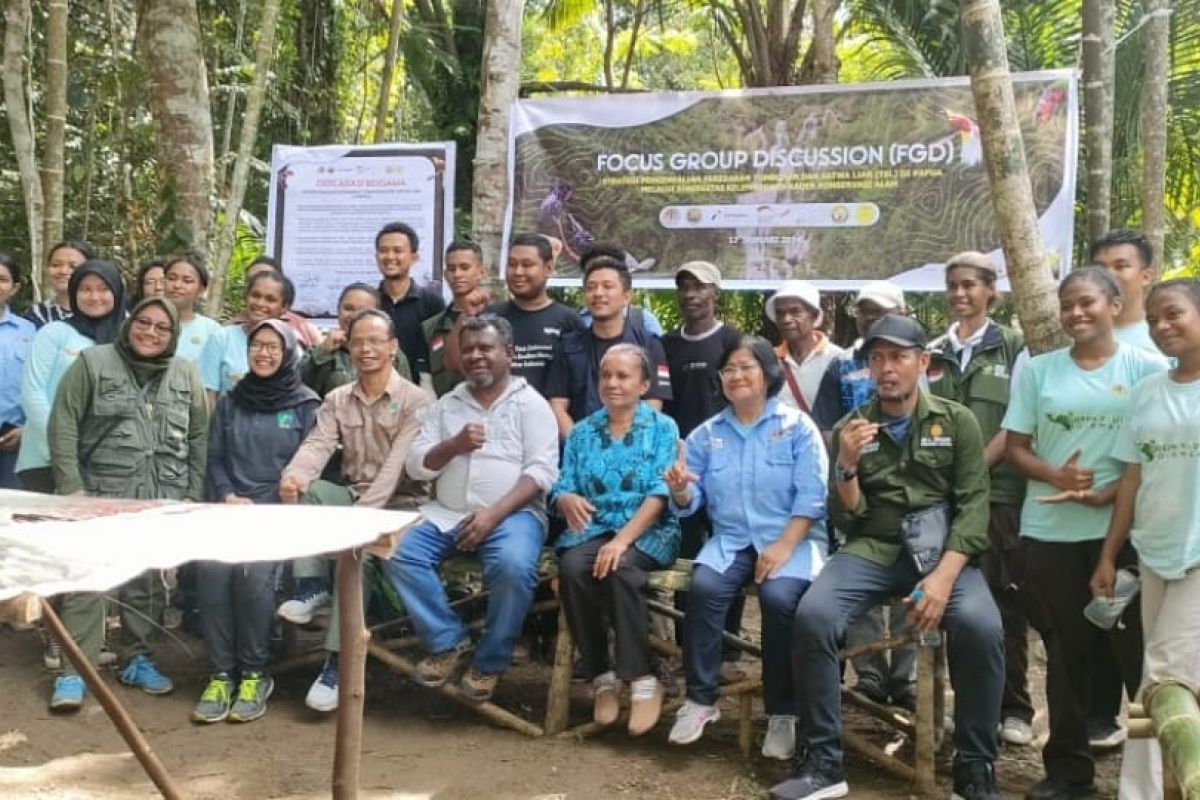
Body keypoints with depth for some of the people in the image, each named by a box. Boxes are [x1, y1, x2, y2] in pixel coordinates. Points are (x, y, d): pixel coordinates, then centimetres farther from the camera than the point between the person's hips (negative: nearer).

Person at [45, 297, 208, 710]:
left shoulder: (187, 376, 9)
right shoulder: (92, 362, -1)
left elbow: (198, 439, 12)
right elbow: (63, 425, -4)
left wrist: (193, 495, 6)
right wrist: (71, 488, -10)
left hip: (162, 498, 3)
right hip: (100, 492, -3)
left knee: (148, 581, 10)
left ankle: (138, 660, 24)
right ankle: (74, 672, 0)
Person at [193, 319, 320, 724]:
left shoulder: (306, 405, 6)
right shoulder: (229, 402, 18)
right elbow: (215, 459, 15)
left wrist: (267, 509, -12)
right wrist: (227, 497, -5)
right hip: (231, 508, 3)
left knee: (253, 567, -32)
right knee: (210, 564, -28)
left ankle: (254, 673, -15)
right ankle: (221, 672, -16)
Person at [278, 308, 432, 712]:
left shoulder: (416, 400, -6)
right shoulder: (336, 400, 10)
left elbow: (397, 466, -17)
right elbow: (317, 445, -6)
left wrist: (361, 513, -29)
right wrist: (293, 475, -30)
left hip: (398, 502, -5)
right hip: (351, 496, 5)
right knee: (306, 487, -25)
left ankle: (338, 661, -30)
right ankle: (311, 586, -21)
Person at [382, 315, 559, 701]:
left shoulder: (531, 404, 3)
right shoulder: (446, 405, 16)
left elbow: (541, 471, -8)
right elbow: (415, 466, 10)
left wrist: (493, 514, -19)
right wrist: (453, 445, -10)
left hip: (512, 513, -4)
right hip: (447, 513, 4)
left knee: (514, 567, -33)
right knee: (400, 556, -20)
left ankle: (489, 662, -10)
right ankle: (447, 640, -3)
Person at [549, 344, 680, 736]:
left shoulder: (662, 427, 4)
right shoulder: (582, 431, 15)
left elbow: (660, 494, -9)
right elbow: (562, 487, 8)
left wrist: (622, 539, -22)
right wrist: (568, 500, -19)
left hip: (648, 532, -3)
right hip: (593, 528, 3)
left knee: (620, 569, -35)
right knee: (572, 569, -30)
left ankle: (642, 680, -25)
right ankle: (601, 676, -16)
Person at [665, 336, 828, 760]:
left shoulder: (797, 425, 1)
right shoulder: (706, 434, 12)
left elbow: (812, 496, -8)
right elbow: (693, 502, 9)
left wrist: (783, 546, -19)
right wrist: (680, 491, -15)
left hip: (792, 539, -3)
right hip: (729, 540, 3)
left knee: (779, 597, -31)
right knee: (703, 587, -28)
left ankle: (782, 712, -14)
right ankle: (700, 699, -14)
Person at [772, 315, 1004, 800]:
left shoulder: (957, 421, 4)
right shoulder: (850, 428, 7)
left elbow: (974, 505, -4)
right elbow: (847, 520, 5)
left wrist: (944, 574, -19)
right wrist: (847, 466, -15)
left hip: (943, 550, -1)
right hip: (872, 549, 1)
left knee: (980, 626, -31)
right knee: (813, 615, -27)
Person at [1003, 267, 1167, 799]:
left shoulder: (1147, 368, -1)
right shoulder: (1038, 370, 6)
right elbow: (1015, 448, 6)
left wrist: (1107, 494, -17)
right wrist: (1055, 476, -14)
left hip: (1122, 529, -2)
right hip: (1049, 532, 3)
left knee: (1136, 647, 2)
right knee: (1066, 649, 10)